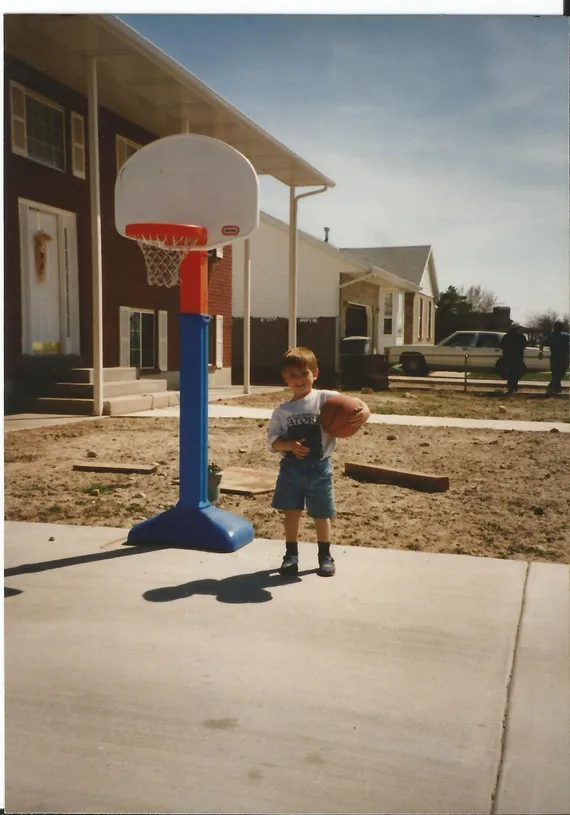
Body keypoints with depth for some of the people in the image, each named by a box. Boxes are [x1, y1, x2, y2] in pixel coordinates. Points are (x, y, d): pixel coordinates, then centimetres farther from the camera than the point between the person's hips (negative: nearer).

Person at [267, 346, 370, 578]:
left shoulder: (326, 398, -6)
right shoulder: (282, 411, 1)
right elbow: (273, 441, -2)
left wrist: (364, 409, -36)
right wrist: (291, 445, -21)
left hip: (319, 467, -2)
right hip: (291, 467, 2)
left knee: (321, 514, 9)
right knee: (291, 512, 7)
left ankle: (325, 556, 28)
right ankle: (291, 554, 23)